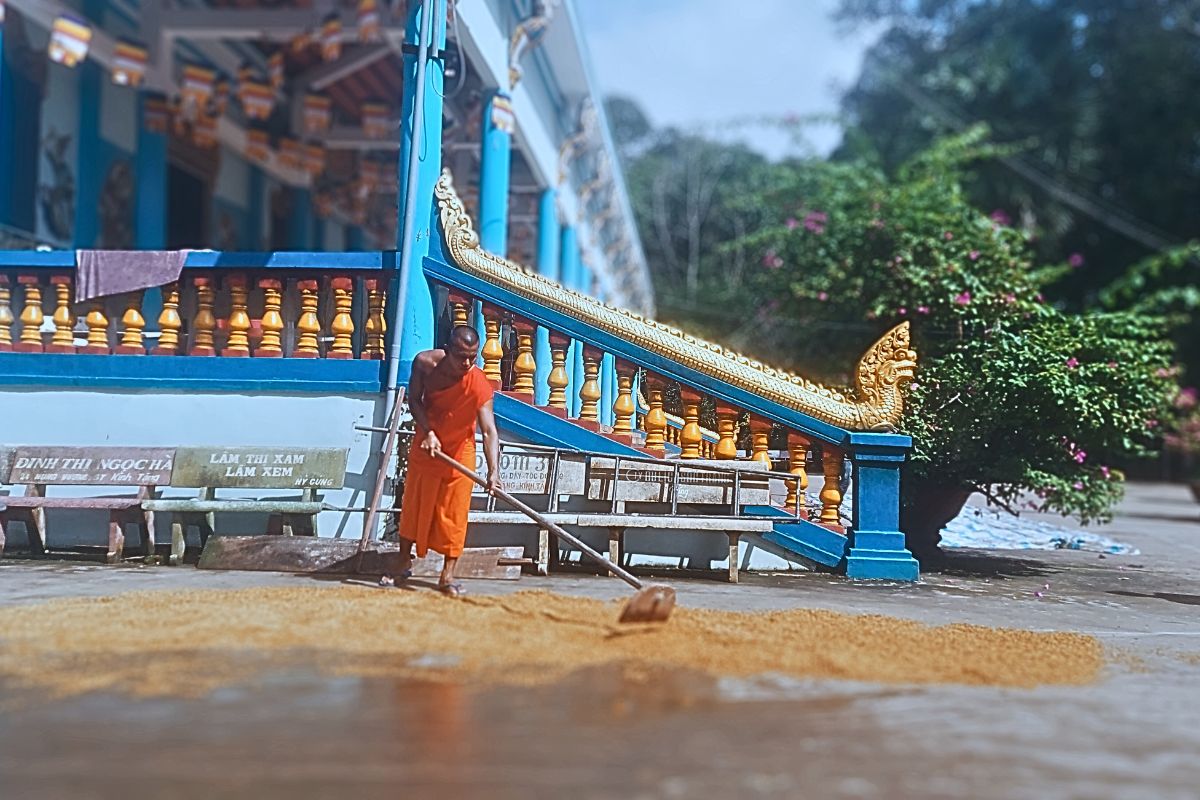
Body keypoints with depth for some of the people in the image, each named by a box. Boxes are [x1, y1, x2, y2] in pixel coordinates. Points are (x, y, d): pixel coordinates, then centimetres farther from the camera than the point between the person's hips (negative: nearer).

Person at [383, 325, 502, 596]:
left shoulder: (479, 385, -30)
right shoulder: (425, 363, -22)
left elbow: (489, 431, -36)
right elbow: (414, 400, -9)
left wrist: (493, 470, -49)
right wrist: (428, 432, -25)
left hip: (460, 452, -2)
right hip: (425, 445, 2)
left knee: (454, 513, -2)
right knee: (413, 506, 11)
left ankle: (447, 575, 7)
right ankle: (404, 564, 26)